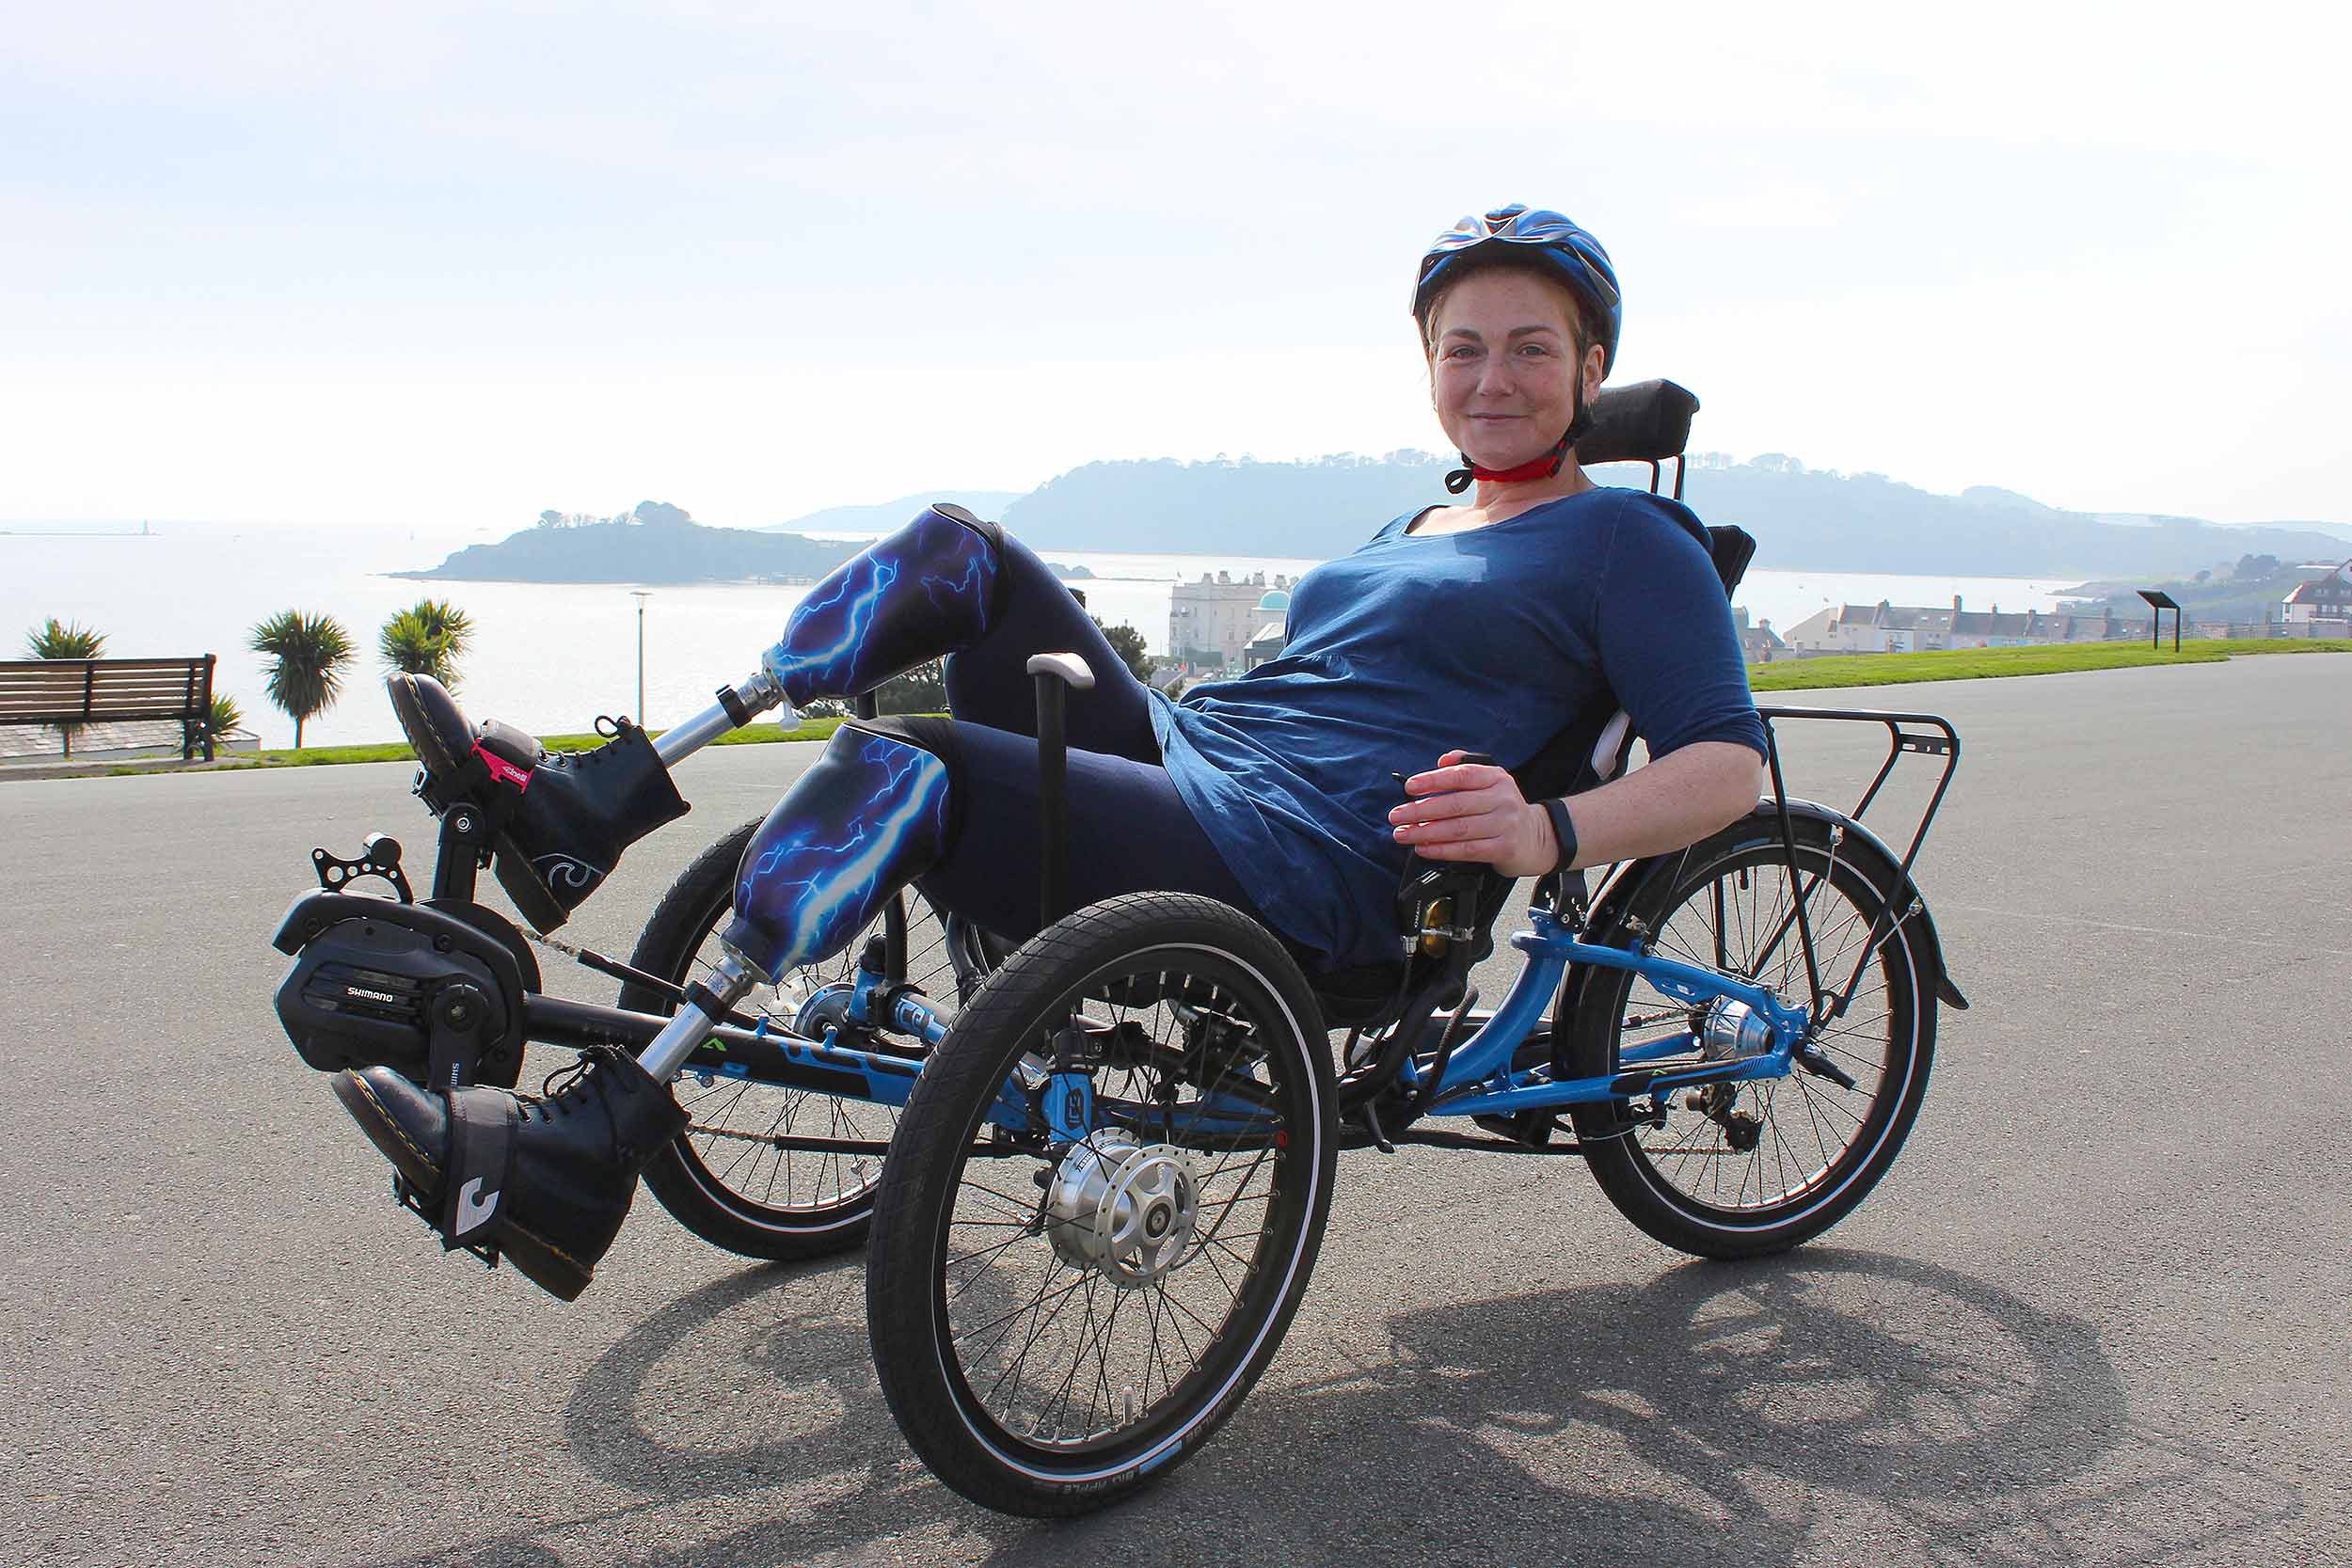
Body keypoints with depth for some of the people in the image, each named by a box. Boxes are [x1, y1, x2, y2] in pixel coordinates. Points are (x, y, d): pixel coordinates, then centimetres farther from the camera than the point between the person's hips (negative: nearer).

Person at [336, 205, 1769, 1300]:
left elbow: (1729, 760, -9)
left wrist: (1549, 832, -25)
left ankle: (590, 1151, -27)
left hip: (1288, 886, -8)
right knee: (957, 549, -3)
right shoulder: (1418, 529, 27)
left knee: (899, 769, -28)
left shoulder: (1627, 542, 3)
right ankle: (580, 819, -9)